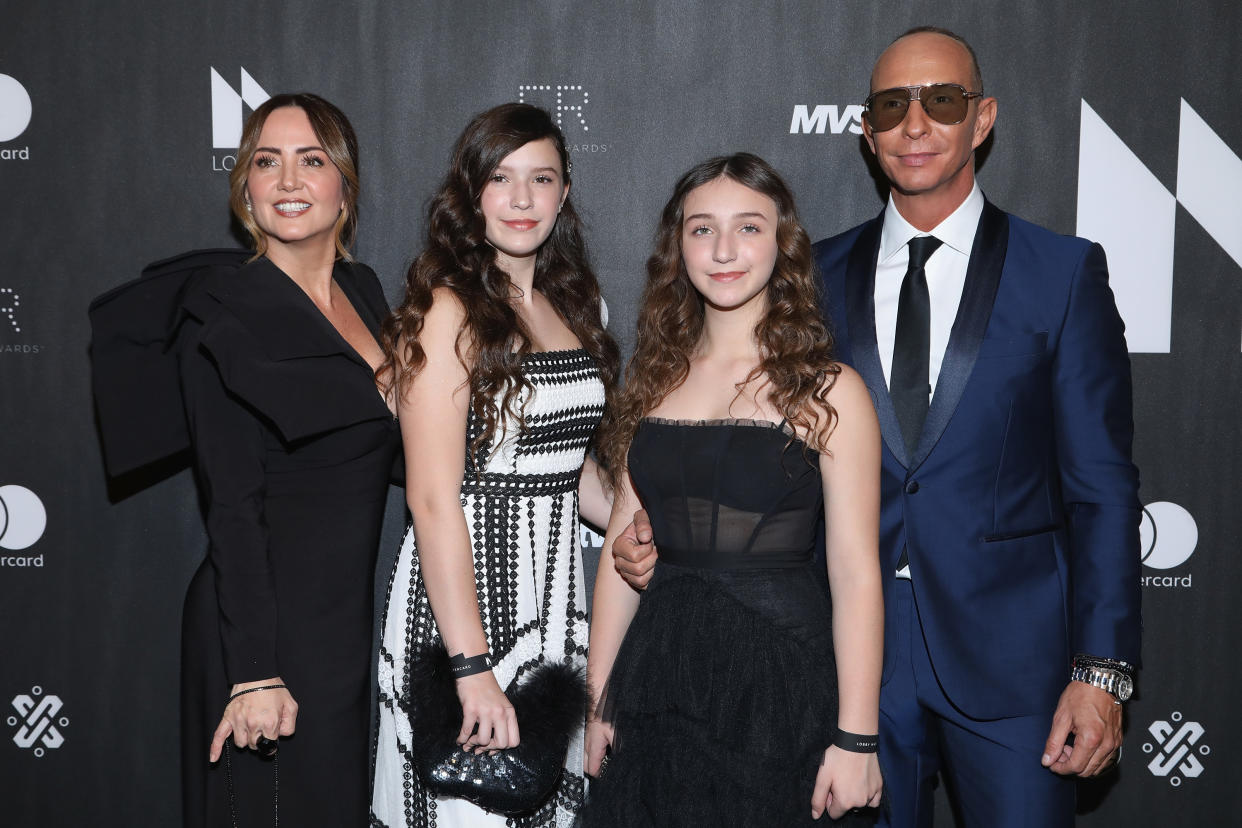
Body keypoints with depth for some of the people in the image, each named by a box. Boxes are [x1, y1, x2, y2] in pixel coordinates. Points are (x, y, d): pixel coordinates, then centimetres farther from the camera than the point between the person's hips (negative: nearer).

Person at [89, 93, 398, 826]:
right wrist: (254, 674, -19)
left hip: (350, 620, 7)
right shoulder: (223, 309, -13)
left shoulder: (363, 290, 7)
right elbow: (233, 505, -17)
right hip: (269, 625, -7)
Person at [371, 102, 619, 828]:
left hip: (555, 592, 7)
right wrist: (473, 668, -21)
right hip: (463, 590, -7)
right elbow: (433, 500, -18)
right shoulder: (448, 312, -12)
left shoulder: (572, 307, 10)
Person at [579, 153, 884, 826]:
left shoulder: (827, 391, -7)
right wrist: (599, 698, 7)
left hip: (779, 676, -4)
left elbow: (855, 572, -10)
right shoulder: (654, 380, 6)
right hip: (660, 674, 4)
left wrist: (856, 740, -12)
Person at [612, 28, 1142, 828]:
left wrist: (1102, 670, -7)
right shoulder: (818, 277, 6)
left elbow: (1101, 484, -3)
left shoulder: (1064, 272, -1)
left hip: (1009, 650, -2)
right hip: (858, 648, 2)